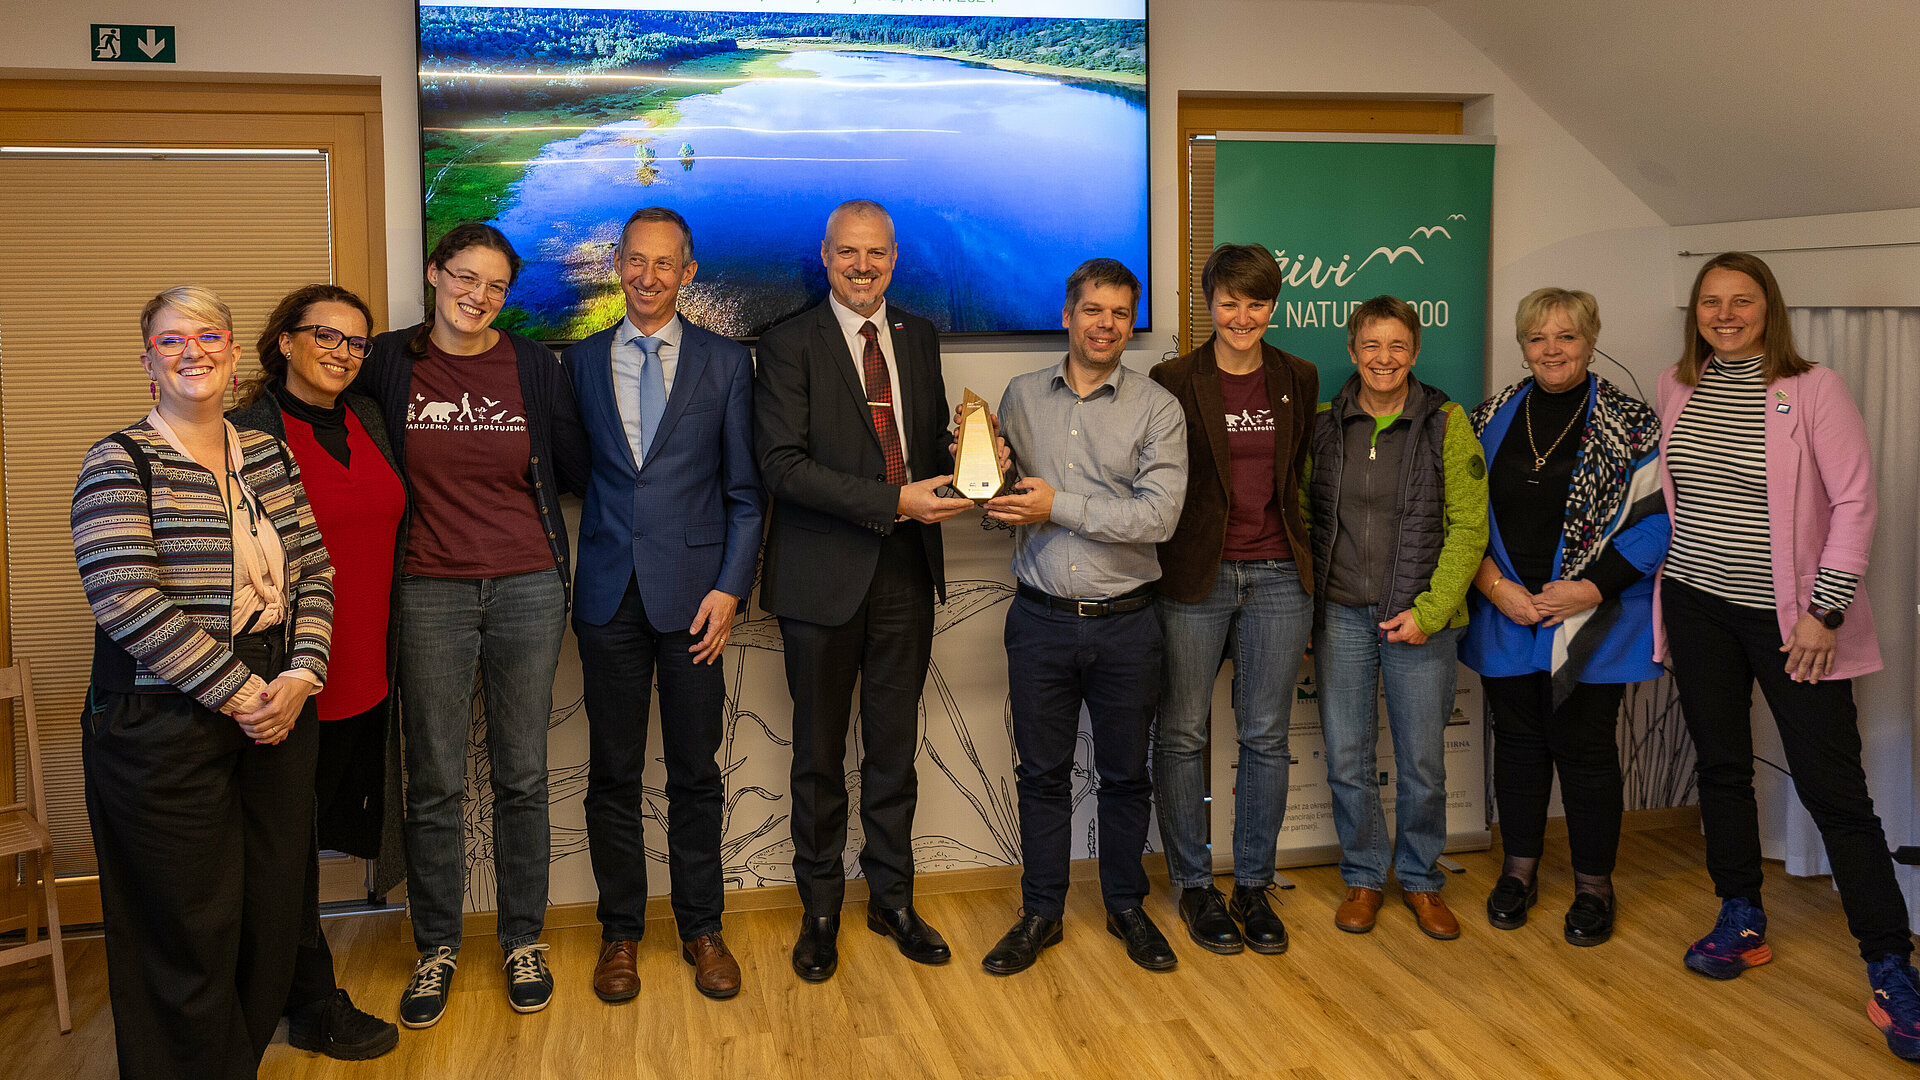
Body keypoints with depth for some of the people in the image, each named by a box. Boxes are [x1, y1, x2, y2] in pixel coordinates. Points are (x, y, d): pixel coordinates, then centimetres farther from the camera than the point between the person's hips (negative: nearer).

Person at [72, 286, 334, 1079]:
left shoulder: (267, 455, 11)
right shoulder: (120, 464, -6)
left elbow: (313, 571, 9)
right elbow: (126, 600, -16)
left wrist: (302, 673, -7)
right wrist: (236, 691, -16)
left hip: (279, 711, 5)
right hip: (167, 728, -5)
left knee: (273, 918, 10)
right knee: (191, 935, 3)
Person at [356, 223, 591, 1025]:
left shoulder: (533, 366, 3)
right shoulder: (388, 363, 1)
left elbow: (575, 469, 10)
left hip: (528, 588, 1)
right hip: (430, 592, 0)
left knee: (521, 775, 9)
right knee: (434, 782, 6)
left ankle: (523, 940, 25)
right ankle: (437, 947, 24)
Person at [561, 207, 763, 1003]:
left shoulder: (726, 363, 4)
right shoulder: (580, 362, 9)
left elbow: (745, 492, 3)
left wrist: (730, 587, -6)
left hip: (693, 593, -1)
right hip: (608, 594, 1)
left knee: (696, 772, 7)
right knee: (614, 773, 8)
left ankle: (701, 928, 22)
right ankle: (620, 931, 23)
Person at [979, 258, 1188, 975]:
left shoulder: (1157, 409, -4)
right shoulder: (1021, 397, 6)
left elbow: (1159, 515, -15)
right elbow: (1001, 493, 13)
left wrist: (1060, 506, -18)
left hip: (1124, 622, -1)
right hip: (1040, 619, 2)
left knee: (1125, 774, 12)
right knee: (1042, 773, 11)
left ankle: (1127, 907, 30)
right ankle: (1041, 913, 26)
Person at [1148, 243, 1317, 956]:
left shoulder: (1298, 381, 8)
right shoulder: (1173, 382, -2)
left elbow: (1303, 477, 16)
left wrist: (1307, 567, 13)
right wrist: (1155, 571, -5)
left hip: (1277, 577, 3)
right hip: (1194, 578, -3)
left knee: (1266, 737, 8)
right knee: (1182, 735, 4)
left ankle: (1253, 885, 22)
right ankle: (1194, 885, 20)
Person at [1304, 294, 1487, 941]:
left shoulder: (1446, 424, -2)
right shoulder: (1324, 424, 4)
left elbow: (1468, 527, -4)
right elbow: (1302, 519, 8)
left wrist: (1428, 612, -11)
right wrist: (1301, 612, 1)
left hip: (1421, 618, -1)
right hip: (1340, 615, 2)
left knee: (1423, 761, 7)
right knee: (1346, 758, 8)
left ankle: (1420, 880, 27)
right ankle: (1363, 877, 26)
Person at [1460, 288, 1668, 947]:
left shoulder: (1630, 425, -3)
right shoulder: (1491, 420, 6)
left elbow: (1655, 519, -7)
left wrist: (1592, 589, -15)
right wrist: (1495, 586, -7)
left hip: (1591, 622, -3)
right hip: (1505, 615, 3)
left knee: (1584, 746, 3)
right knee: (1518, 740, 12)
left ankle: (1594, 886, 20)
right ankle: (1519, 870, 28)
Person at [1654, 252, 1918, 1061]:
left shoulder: (1812, 388, -9)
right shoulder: (1676, 387, 5)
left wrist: (1825, 609, -14)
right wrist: (1664, 565, 11)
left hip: (1786, 615, -4)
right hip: (1698, 606, 5)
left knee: (1834, 788, -4)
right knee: (1720, 765, 12)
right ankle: (1741, 922, 27)